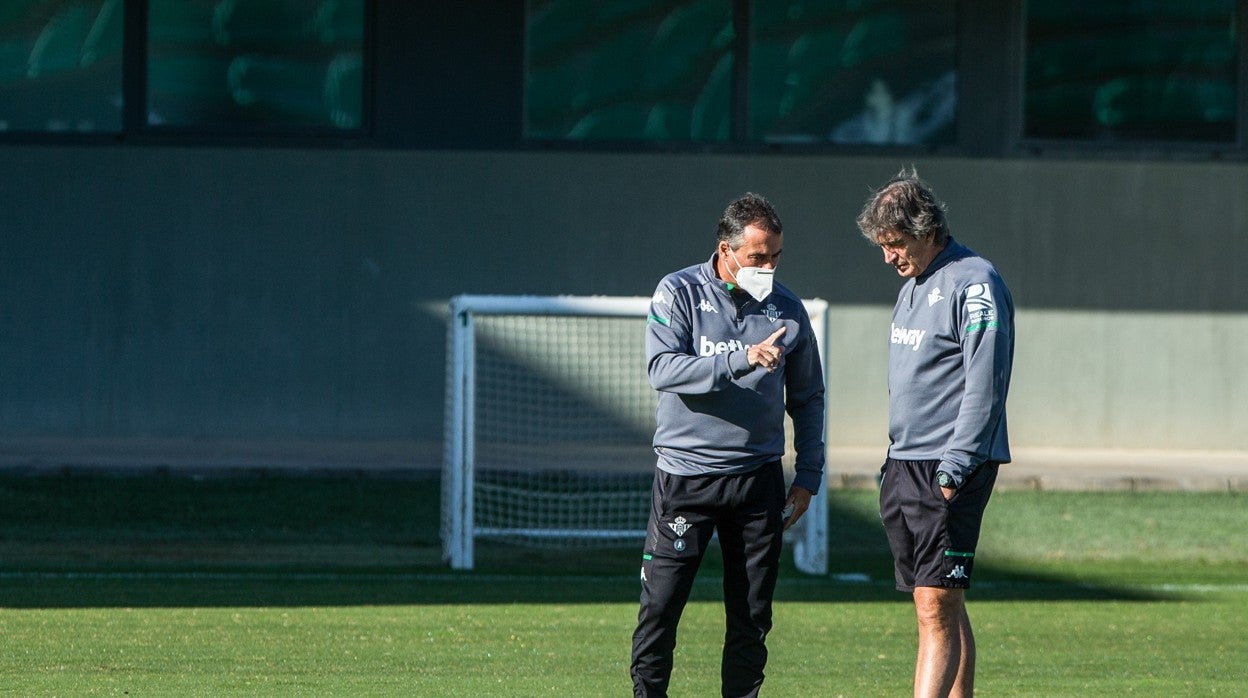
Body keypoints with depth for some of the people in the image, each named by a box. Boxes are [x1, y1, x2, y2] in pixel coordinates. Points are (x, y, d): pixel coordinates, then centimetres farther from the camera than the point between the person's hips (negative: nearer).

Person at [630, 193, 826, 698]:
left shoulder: (787, 310, 7)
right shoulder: (679, 293, -2)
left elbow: (808, 397, 17)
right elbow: (662, 369, -17)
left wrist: (808, 475, 10)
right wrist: (740, 360, -27)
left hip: (758, 479, 3)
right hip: (685, 473, -3)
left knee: (752, 614, 5)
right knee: (661, 602, -6)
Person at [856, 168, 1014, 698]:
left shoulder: (974, 285, -11)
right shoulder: (914, 284, 18)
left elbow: (983, 388, -17)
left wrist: (953, 469, -21)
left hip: (949, 469, -9)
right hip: (904, 466, 9)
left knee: (937, 606, -13)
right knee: (941, 609, 9)